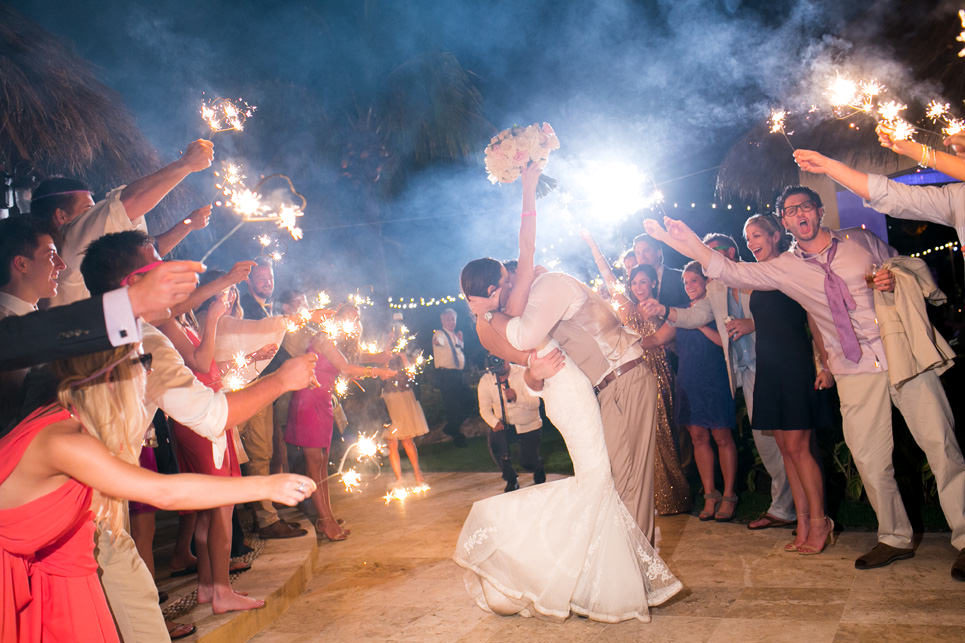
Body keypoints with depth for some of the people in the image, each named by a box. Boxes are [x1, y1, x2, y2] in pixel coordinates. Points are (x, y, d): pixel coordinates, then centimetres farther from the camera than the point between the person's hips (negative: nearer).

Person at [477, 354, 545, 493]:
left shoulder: (523, 374, -17)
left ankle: (538, 468, 33)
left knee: (528, 463, -9)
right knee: (495, 441, -28)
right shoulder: (485, 380, -9)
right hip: (504, 424, 2)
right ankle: (511, 479, -2)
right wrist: (495, 423, -23)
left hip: (528, 424, -2)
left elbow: (535, 403, -22)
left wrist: (517, 398, -40)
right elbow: (484, 408, -5)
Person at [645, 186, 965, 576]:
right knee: (869, 460, 2)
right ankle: (895, 539, 21)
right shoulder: (785, 267, 6)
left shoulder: (860, 239, 7)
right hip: (855, 370, 1)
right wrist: (693, 248, -16)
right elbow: (735, 273, -3)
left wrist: (895, 280, -6)